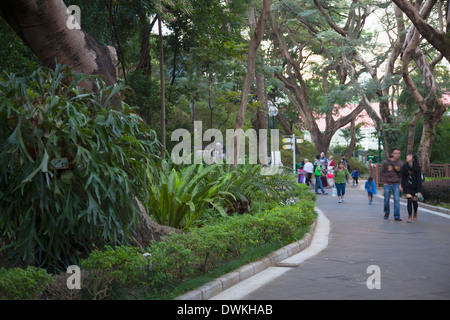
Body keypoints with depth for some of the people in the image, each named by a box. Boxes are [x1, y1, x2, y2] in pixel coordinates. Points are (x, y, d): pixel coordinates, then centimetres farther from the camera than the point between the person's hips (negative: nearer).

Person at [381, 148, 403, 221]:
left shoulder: (400, 164, 3)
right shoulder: (386, 162, -2)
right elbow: (382, 173, 4)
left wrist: (400, 184, -1)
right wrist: (384, 182, -3)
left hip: (396, 185, 1)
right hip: (387, 185, -1)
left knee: (397, 200, -5)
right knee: (386, 200, 8)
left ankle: (396, 216, 0)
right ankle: (386, 213, 30)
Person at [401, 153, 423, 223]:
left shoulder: (417, 168, -17)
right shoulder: (404, 167, -9)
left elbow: (419, 180, -16)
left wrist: (419, 191, -19)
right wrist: (402, 186, 6)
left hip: (415, 187, -1)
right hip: (407, 187, 1)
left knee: (414, 201, 11)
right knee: (409, 200, -14)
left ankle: (415, 214, 38)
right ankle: (410, 217, -5)